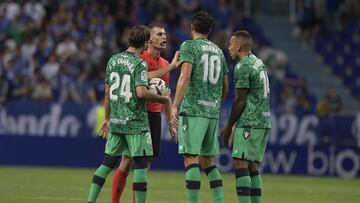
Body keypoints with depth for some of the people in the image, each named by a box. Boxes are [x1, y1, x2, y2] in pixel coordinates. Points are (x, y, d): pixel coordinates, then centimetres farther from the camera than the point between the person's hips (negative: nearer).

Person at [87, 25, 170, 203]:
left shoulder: (113, 60, 9)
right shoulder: (139, 64, -10)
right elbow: (141, 92, -23)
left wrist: (107, 118, 22)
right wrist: (163, 99, -9)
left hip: (116, 121, 6)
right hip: (135, 123, -6)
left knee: (108, 162, 11)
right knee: (140, 163, -2)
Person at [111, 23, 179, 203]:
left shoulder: (165, 64, 16)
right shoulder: (140, 59, -8)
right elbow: (147, 77, -28)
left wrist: (171, 122, 19)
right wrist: (171, 67, -27)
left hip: (155, 115, 7)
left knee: (145, 164, 7)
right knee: (127, 162, -6)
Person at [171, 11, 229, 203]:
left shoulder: (189, 46, -2)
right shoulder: (218, 51, 16)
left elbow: (185, 76, -16)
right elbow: (225, 87, 18)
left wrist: (175, 106, -18)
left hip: (193, 110, -6)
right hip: (213, 112, 6)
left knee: (191, 159, -8)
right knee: (208, 161, 13)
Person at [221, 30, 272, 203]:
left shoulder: (242, 67, -11)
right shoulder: (258, 63, 18)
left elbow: (240, 100, -12)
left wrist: (229, 126, -4)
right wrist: (235, 125, 21)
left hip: (250, 123, -9)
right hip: (264, 120, 9)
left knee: (241, 164, -11)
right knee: (252, 167, 11)